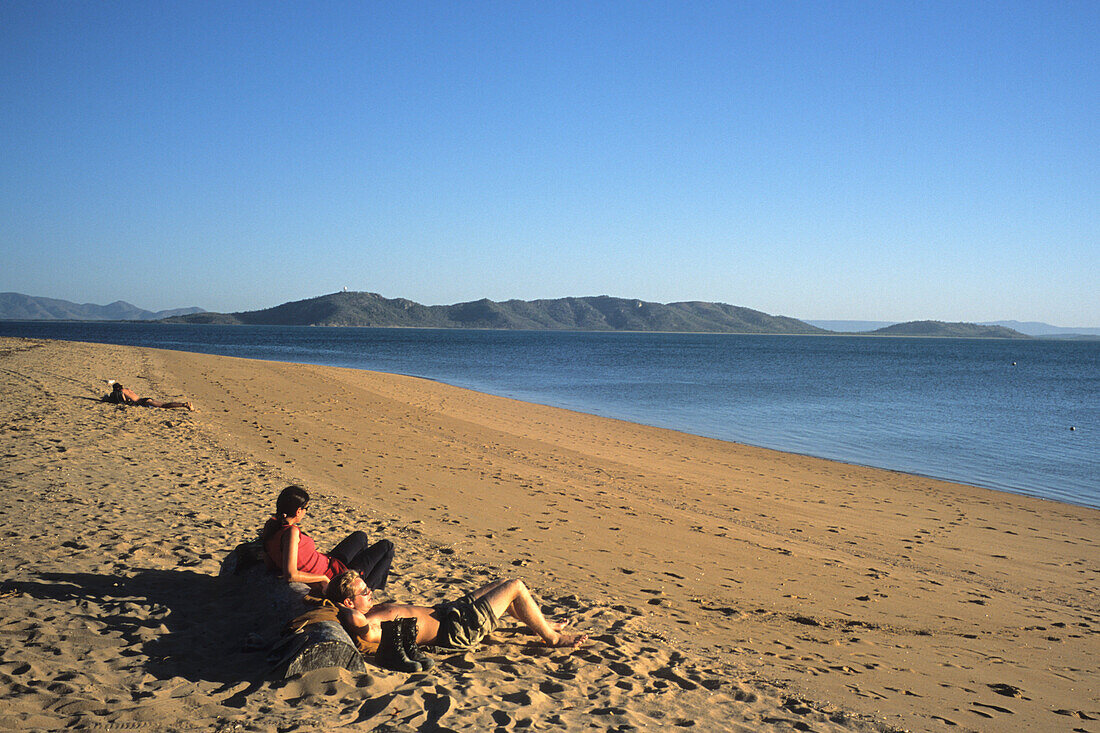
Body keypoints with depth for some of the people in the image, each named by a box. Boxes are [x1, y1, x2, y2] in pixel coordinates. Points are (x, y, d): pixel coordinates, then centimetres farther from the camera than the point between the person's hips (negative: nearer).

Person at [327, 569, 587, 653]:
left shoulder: (370, 612, 0)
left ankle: (543, 624, 39)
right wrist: (343, 610, -29)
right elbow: (357, 621, -48)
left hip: (443, 611, 11)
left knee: (500, 585, 21)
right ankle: (551, 637, 12)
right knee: (516, 587, -5)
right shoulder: (369, 630, -27)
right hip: (458, 630, -11)